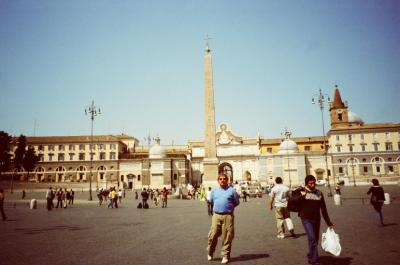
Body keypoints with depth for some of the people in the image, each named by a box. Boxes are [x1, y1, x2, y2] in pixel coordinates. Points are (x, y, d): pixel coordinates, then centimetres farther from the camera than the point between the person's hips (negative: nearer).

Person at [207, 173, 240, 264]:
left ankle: (225, 255, 14)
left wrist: (228, 207, 10)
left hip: (228, 216, -2)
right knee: (213, 235, 1)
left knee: (227, 237, 1)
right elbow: (211, 201, 23)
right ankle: (210, 253, 23)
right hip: (216, 215, 2)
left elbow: (237, 202, 9)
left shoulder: (231, 190, 3)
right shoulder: (214, 190, 11)